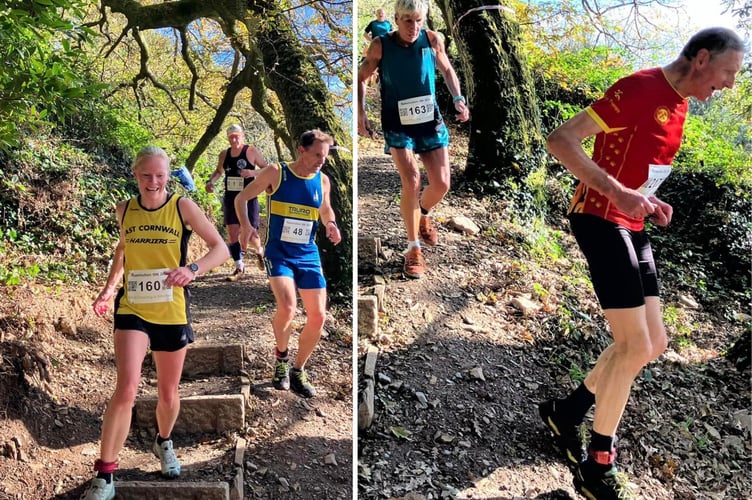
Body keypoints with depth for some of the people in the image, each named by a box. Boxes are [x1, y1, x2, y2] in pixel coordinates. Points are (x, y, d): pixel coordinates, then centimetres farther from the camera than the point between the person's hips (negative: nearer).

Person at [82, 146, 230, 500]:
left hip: (172, 313, -1)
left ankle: (164, 442, 45)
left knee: (168, 394, 14)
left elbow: (221, 248, -8)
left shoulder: (182, 207, -7)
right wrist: (109, 288, 10)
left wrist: (192, 269, -26)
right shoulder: (125, 210, 3)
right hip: (132, 310, 1)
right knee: (126, 390, -16)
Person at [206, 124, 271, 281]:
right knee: (232, 233, -1)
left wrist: (253, 172, -23)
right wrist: (210, 181, 4)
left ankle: (259, 251, 34)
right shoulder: (224, 155, 7)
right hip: (230, 198, 4)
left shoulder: (252, 151, -6)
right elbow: (219, 171, 23)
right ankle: (239, 268, 11)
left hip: (248, 198, -4)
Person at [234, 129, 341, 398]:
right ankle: (281, 357, 6)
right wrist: (245, 225, -18)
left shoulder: (323, 181, 3)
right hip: (279, 253, -4)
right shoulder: (275, 173, -8)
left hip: (309, 256, 5)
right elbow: (241, 198, 0)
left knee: (318, 316, 0)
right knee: (287, 307, -26)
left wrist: (331, 224, -1)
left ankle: (298, 372, 22)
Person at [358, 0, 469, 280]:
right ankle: (413, 248, -1)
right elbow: (361, 78, 3)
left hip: (431, 122, 3)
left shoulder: (433, 40, -5)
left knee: (441, 184, -1)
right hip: (398, 126, -2)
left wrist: (458, 98, -1)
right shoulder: (381, 45, -10)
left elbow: (447, 70, 13)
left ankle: (423, 216, 36)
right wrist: (361, 113, -6)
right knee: (412, 183, -17)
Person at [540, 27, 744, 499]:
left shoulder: (678, 106, 15)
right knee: (637, 345, -9)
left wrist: (651, 201, 8)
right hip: (601, 220, -10)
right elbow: (561, 140, -21)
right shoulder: (641, 89, -14)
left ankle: (568, 410, 24)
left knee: (653, 344, 10)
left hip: (632, 226, 10)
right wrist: (616, 193, -28)